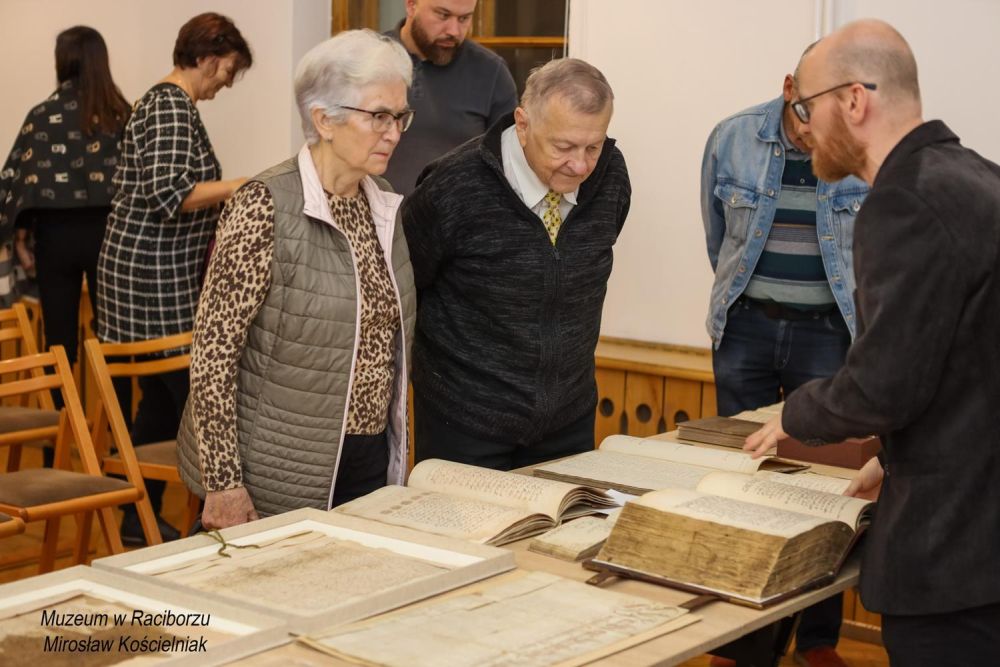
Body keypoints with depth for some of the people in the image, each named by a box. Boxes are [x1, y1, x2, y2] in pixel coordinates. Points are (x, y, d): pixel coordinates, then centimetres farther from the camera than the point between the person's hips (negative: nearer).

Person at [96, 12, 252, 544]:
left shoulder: (166, 101, 16)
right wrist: (244, 184, -20)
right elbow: (170, 195, -25)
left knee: (163, 399, 14)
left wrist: (225, 193, 19)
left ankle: (139, 517, 21)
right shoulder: (171, 107, -15)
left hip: (157, 280, 10)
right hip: (159, 283, -10)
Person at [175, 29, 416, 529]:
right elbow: (214, 348, -17)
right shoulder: (267, 206, -17)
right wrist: (223, 483, -17)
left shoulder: (384, 202, 4)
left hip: (370, 461, 6)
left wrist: (395, 449, 16)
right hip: (279, 478, -6)